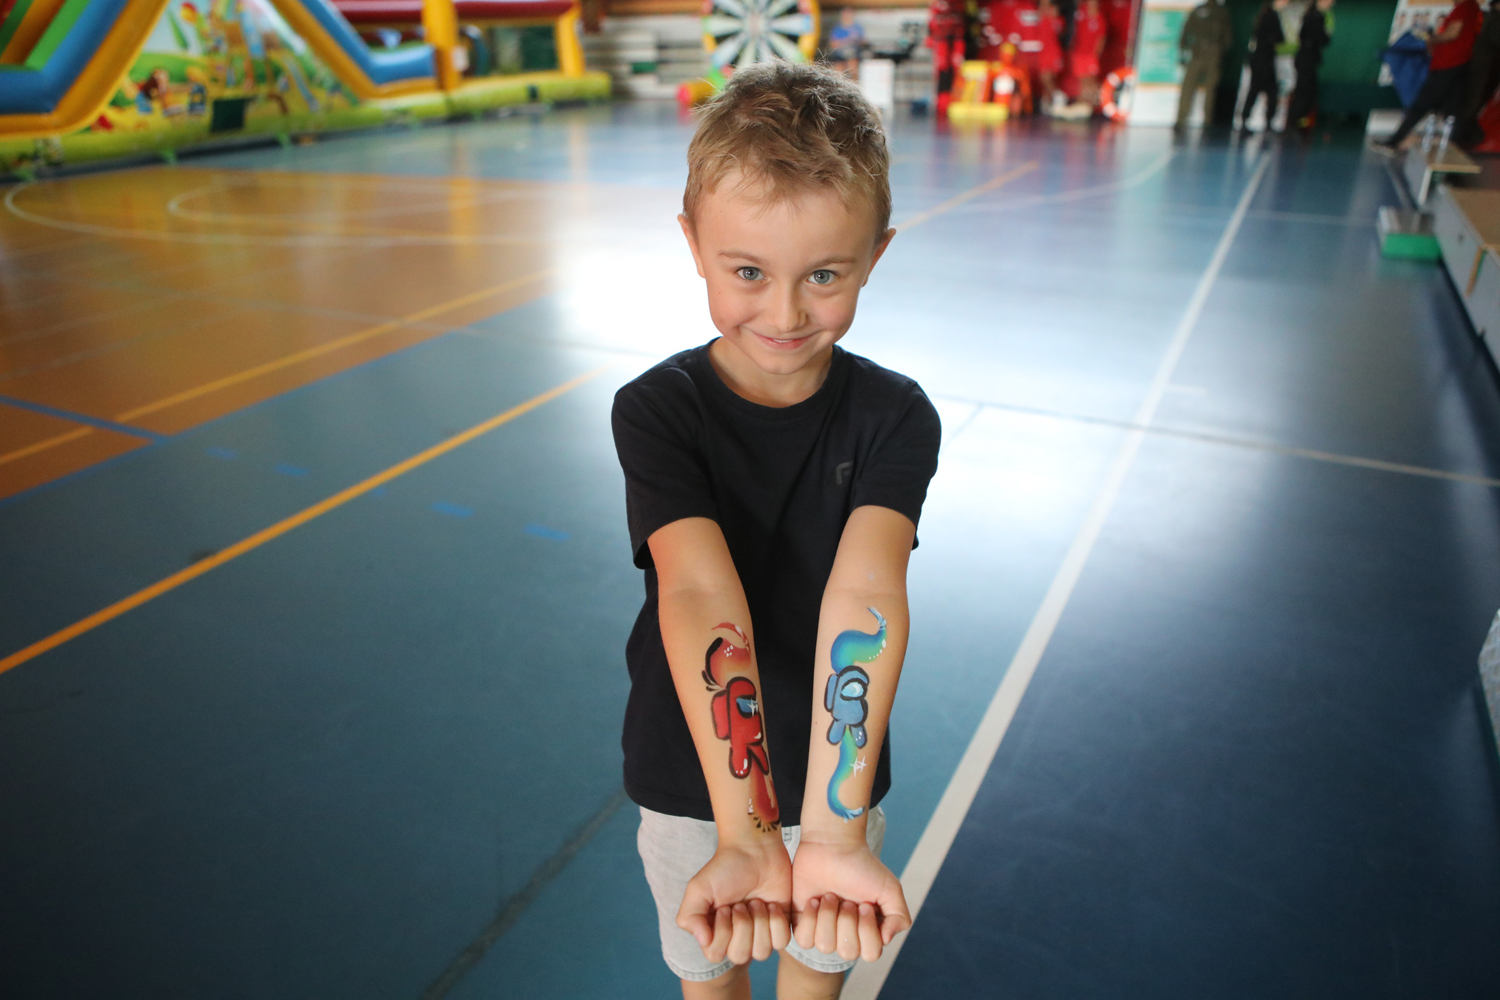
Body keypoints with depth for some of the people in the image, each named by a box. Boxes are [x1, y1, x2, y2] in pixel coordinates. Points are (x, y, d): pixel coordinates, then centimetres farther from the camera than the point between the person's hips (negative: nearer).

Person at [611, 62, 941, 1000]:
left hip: (835, 771, 1)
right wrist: (744, 832, -44)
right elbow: (701, 596, -34)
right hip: (694, 773, 0)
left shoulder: (894, 418, -17)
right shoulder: (657, 410, -19)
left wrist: (835, 828, -45)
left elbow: (865, 593, -33)